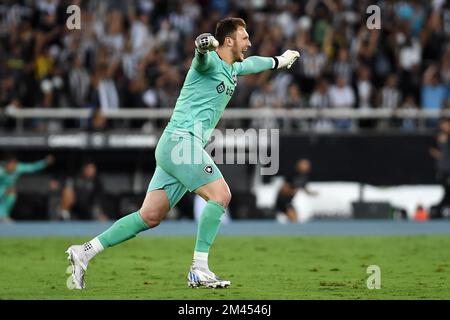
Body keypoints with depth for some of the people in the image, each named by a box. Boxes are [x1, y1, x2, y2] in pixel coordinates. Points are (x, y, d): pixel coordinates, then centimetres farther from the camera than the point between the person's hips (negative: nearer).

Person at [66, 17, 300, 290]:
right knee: (220, 195, -18)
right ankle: (199, 269, -19)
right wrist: (204, 45, -56)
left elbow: (251, 63, 45)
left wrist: (279, 61, 62)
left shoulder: (233, 70, 22)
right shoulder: (211, 62, -6)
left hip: (177, 148, 9)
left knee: (150, 217, 2)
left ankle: (85, 252, 1)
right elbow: (202, 57, -32)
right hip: (181, 140, -9)